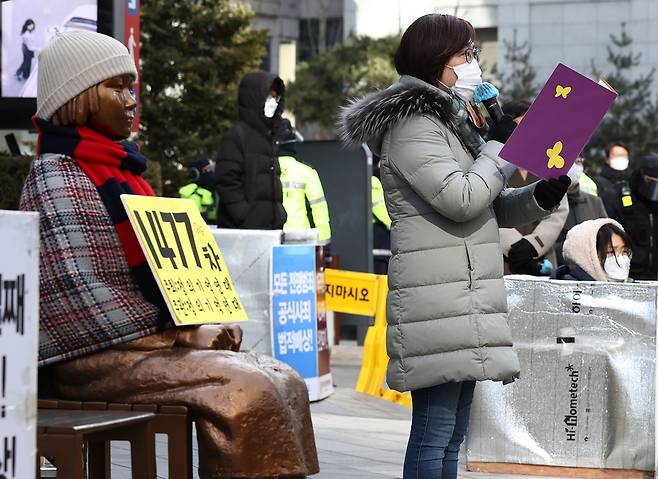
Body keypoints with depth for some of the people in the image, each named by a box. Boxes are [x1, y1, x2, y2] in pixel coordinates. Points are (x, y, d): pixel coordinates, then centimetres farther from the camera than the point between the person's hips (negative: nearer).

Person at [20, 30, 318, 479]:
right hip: (95, 357, -9)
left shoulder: (120, 168, 20)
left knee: (286, 382, -5)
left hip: (153, 341, 9)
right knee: (246, 390, -25)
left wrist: (204, 325, 4)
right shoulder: (55, 176, -9)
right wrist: (181, 336, -17)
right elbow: (77, 291, -19)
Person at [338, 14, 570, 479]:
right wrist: (501, 148, -7)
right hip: (437, 302, -10)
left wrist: (544, 194, 4)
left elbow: (496, 208, 24)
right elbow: (461, 199, -20)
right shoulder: (413, 126, -9)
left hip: (465, 299, 10)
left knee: (451, 434, 10)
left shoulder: (454, 122, 21)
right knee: (435, 433, -11)